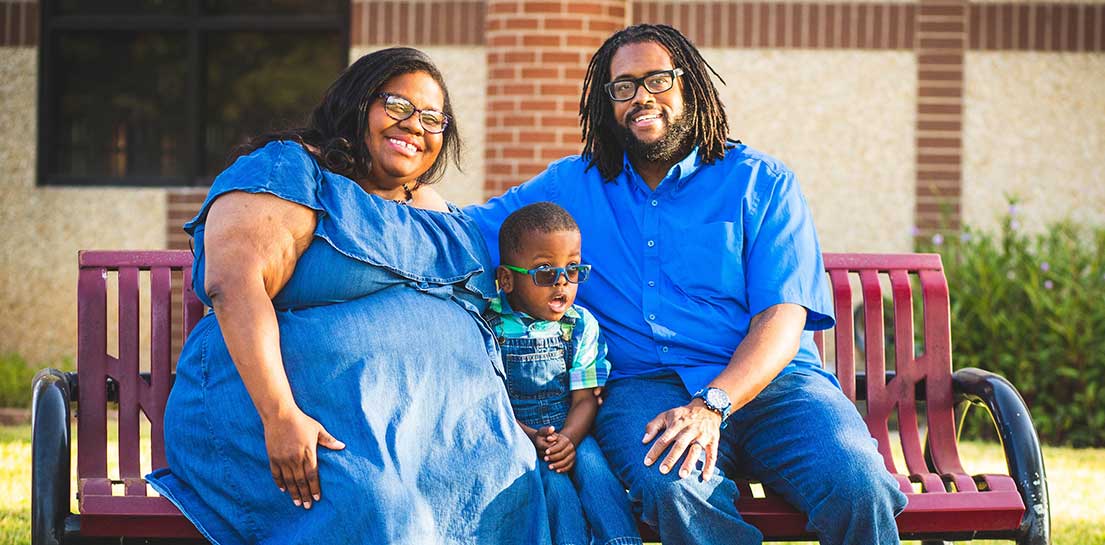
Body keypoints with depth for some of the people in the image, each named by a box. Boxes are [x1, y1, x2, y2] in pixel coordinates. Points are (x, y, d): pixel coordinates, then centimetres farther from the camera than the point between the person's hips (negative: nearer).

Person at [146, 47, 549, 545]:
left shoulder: (435, 211, 25)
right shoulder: (291, 171, 0)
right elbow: (233, 285, -16)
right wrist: (279, 415, -27)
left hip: (448, 421, 7)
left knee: (515, 488, -23)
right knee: (371, 505, -37)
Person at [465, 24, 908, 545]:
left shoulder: (762, 183, 8)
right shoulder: (572, 186, 17)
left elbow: (783, 317, -3)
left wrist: (711, 405, -20)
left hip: (770, 379, 0)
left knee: (856, 484, -32)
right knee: (671, 488, -37)